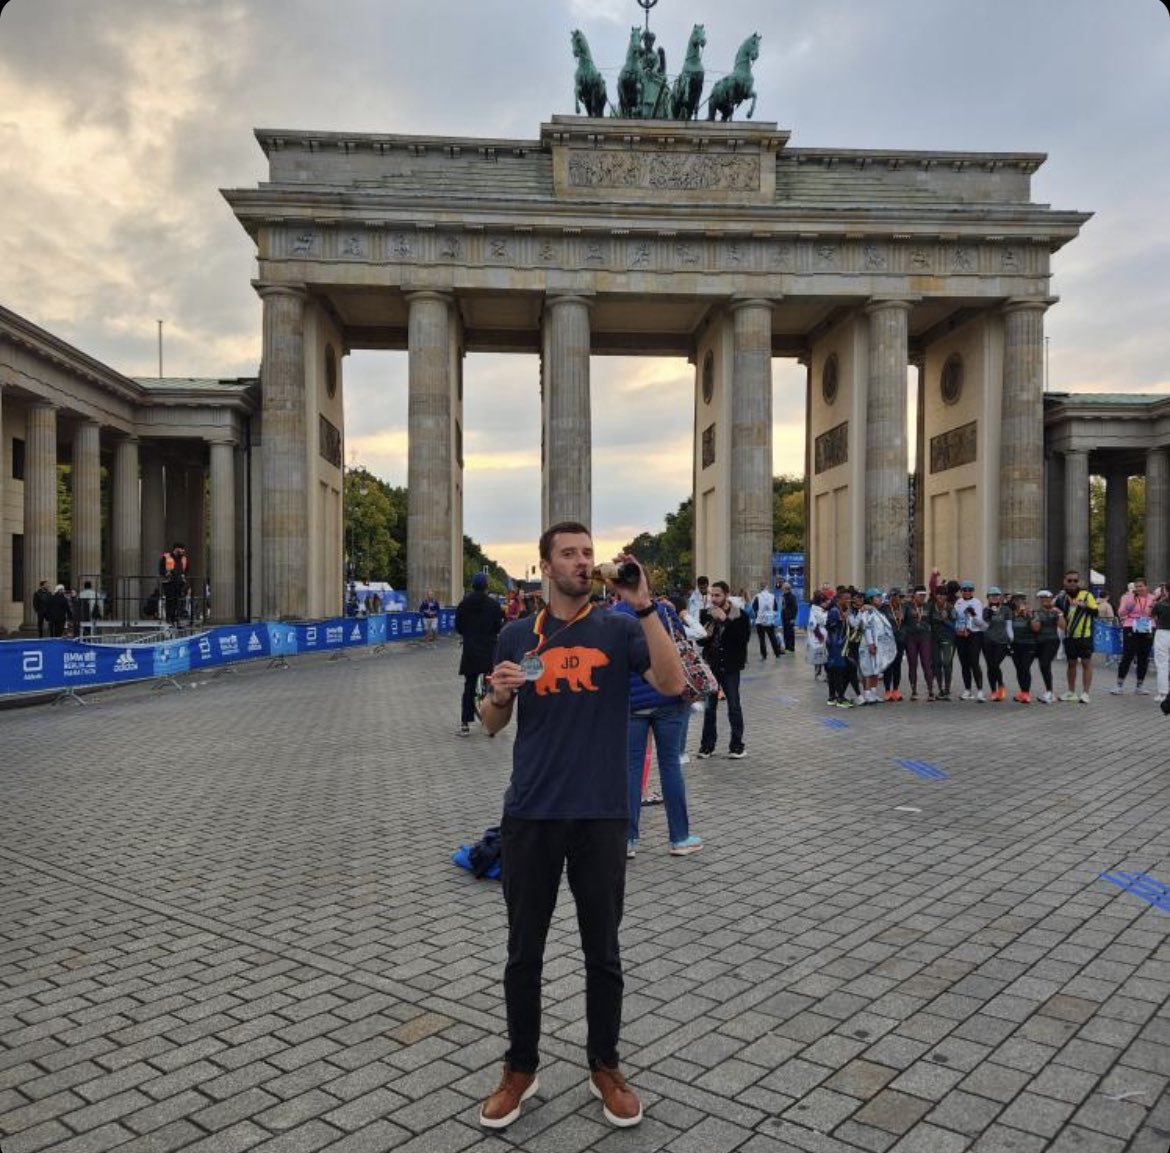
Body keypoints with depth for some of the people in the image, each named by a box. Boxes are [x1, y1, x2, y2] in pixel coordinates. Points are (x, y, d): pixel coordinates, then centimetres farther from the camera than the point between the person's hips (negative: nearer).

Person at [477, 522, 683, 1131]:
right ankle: (520, 1068, 30)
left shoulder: (619, 628, 0)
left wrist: (644, 607, -22)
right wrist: (499, 695, -12)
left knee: (603, 950, 12)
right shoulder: (517, 635, 5)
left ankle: (605, 1067, 31)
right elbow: (491, 724, 11)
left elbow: (672, 683, -15)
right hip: (530, 814, 1)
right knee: (524, 951, 11)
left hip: (601, 814, -1)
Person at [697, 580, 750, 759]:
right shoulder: (706, 614, 2)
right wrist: (705, 636, -13)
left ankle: (737, 745, 14)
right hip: (711, 666, 3)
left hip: (730, 667, -3)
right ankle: (707, 744, 19)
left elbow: (744, 637, -22)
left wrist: (725, 620, -24)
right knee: (709, 707, 9)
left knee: (734, 706, 3)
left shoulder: (740, 615, -8)